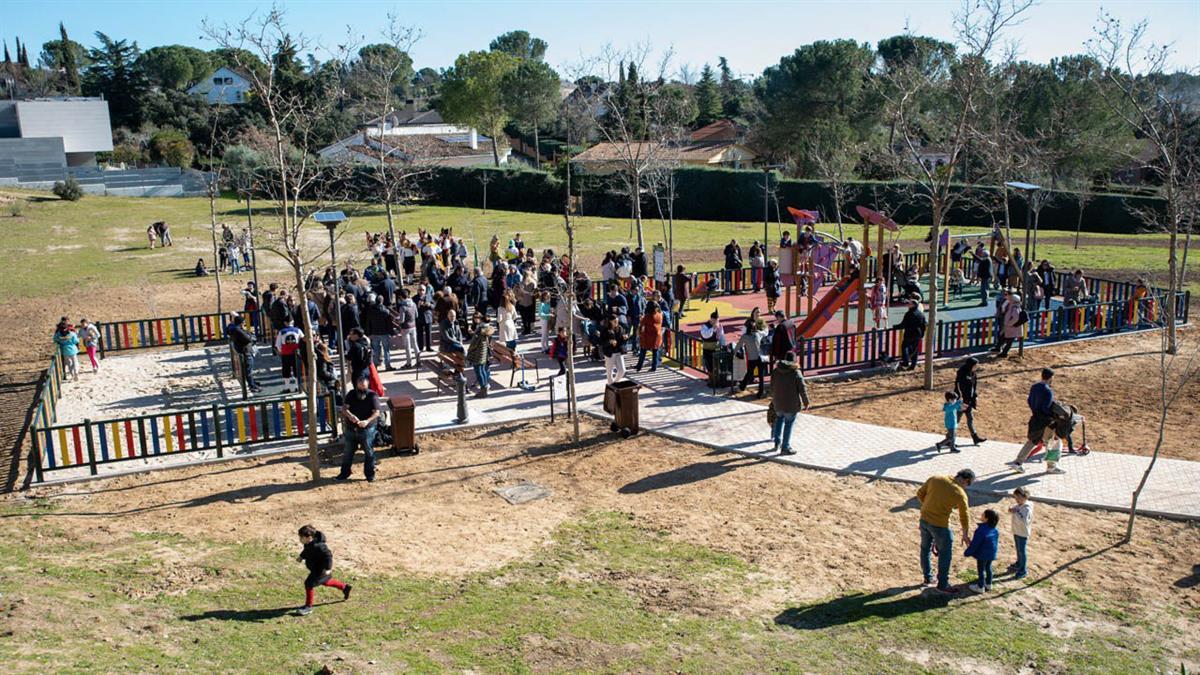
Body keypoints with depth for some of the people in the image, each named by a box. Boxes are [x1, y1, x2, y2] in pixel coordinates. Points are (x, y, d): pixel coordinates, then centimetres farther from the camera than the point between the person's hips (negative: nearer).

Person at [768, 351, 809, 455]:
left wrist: (774, 399, 24)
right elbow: (802, 389, -12)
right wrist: (806, 403, -2)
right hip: (791, 404, -5)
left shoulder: (776, 371, 1)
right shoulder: (796, 372, -14)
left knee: (779, 419, 27)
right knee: (788, 424, 6)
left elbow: (772, 387, 10)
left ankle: (777, 442, 25)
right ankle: (785, 448, 12)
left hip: (778, 403, 5)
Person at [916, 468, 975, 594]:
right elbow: (964, 516, -3)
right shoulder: (960, 494, -16)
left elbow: (920, 493, 5)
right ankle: (943, 584, 23)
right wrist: (966, 534, 11)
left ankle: (928, 578, 37)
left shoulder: (935, 479, -5)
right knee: (945, 554, 13)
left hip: (924, 520, 6)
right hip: (940, 525, -6)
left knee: (925, 549, 22)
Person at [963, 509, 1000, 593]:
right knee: (988, 568, 22)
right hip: (991, 554, 7)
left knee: (981, 569, 6)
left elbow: (974, 544, -22)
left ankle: (980, 587, 16)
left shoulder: (981, 530, -27)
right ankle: (988, 584, 36)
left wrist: (967, 553, -11)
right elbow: (996, 542, 10)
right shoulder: (995, 530, -2)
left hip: (982, 555, -7)